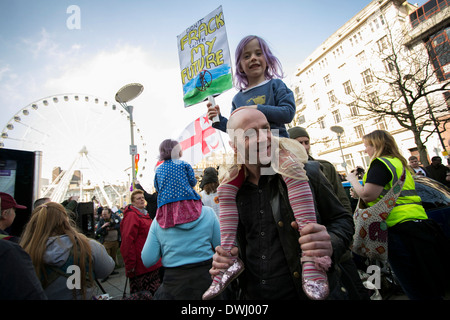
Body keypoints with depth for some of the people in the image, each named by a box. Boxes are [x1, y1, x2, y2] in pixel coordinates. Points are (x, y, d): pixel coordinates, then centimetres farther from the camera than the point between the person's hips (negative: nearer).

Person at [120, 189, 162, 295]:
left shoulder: (145, 215, 15)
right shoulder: (131, 215, -14)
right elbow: (127, 241, -20)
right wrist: (130, 265, -21)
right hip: (141, 267, -9)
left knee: (155, 293, 17)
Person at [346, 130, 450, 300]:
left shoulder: (380, 163, -12)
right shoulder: (399, 162, 19)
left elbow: (368, 195, -21)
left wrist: (353, 180, -5)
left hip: (399, 227, -10)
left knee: (415, 287, 1)